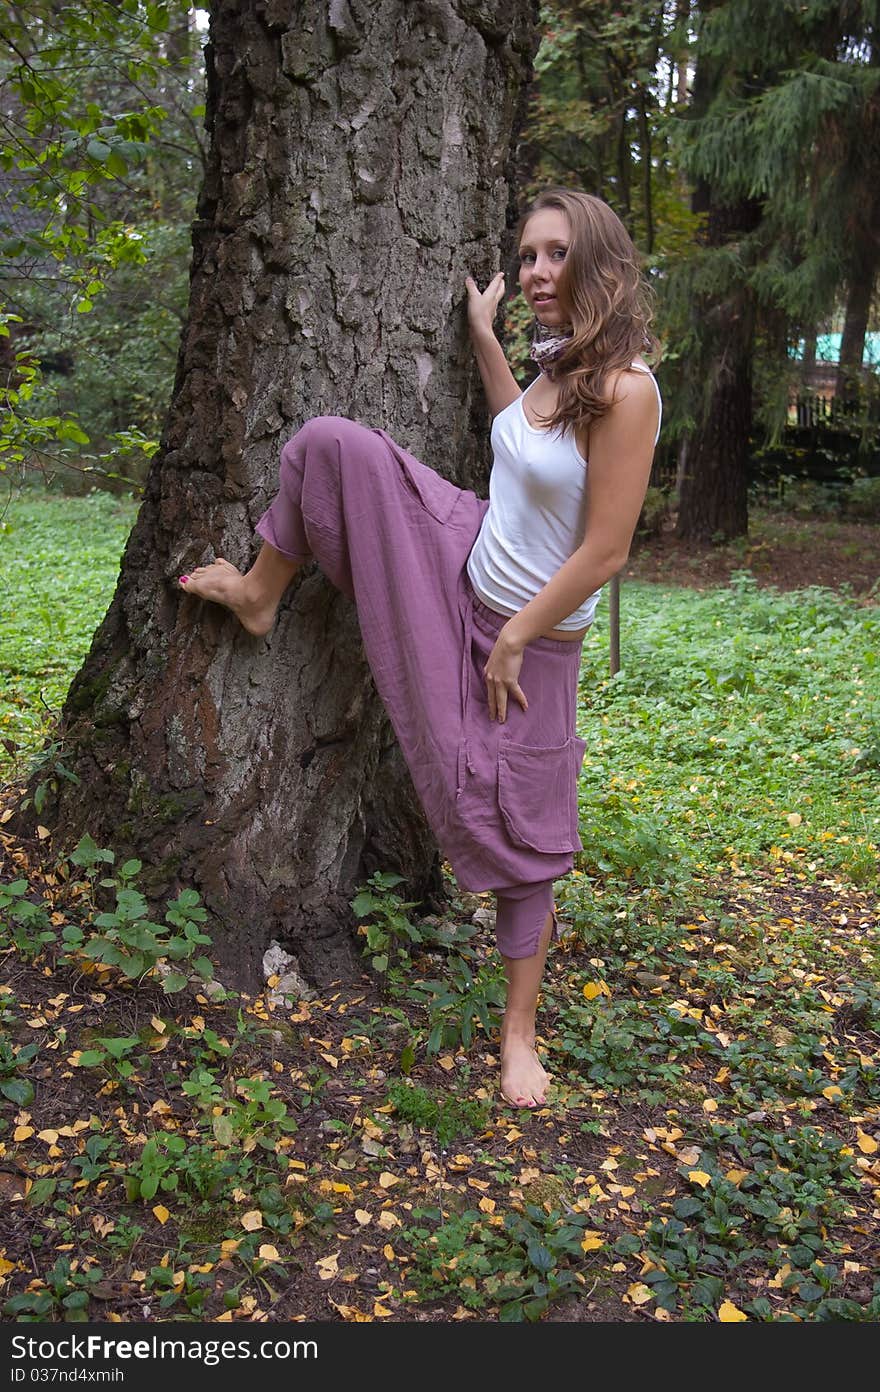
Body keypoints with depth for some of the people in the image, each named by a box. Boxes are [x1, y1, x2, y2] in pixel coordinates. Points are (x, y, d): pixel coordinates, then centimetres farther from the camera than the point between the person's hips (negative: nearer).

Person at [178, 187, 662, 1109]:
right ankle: (260, 595, 14)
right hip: (463, 560, 7)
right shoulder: (560, 364, 0)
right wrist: (482, 336, 18)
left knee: (514, 824, 2)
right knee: (332, 444, -9)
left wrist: (512, 643, -17)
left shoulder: (624, 390, -24)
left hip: (533, 630, -7)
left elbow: (604, 552, -24)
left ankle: (519, 1031, 20)